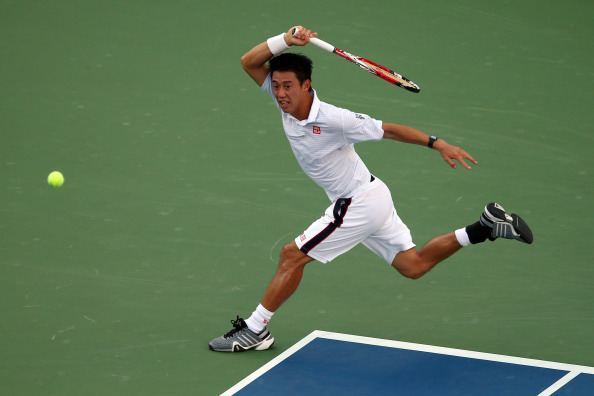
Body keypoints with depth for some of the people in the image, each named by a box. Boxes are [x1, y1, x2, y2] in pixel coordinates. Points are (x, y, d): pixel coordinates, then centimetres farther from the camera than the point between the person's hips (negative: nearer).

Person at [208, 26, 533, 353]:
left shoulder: (333, 119, -26)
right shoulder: (287, 100, -6)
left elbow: (388, 129, -17)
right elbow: (249, 62, -7)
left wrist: (438, 144, -15)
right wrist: (284, 41, -24)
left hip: (359, 203, -9)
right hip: (370, 198, 9)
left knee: (293, 255, -6)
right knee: (413, 266, 16)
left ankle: (254, 330, 6)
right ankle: (487, 226, 17)